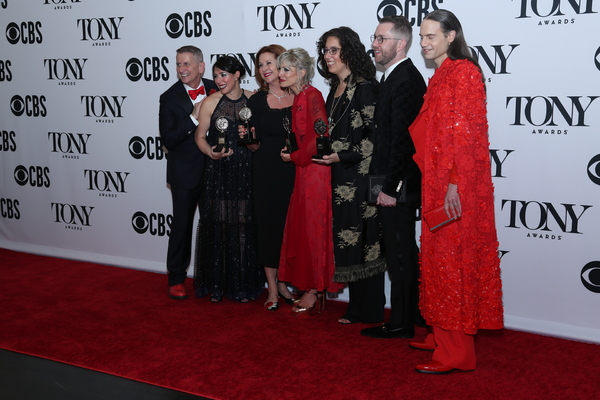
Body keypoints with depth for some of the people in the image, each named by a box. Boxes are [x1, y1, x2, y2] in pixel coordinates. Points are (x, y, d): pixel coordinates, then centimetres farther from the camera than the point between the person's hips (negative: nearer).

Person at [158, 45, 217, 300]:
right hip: (185, 172, -3)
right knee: (182, 226, 4)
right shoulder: (170, 98, -8)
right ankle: (176, 279, 18)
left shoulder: (215, 90, 0)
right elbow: (168, 140, -15)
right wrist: (194, 117, -23)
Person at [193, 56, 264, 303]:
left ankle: (243, 285, 15)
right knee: (217, 225, 2)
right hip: (218, 173, -1)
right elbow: (200, 136, 3)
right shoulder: (211, 102, 1)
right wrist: (211, 152, -14)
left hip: (246, 173, 1)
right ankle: (216, 284, 14)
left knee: (244, 227, 3)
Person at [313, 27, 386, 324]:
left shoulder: (365, 88, -10)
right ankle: (357, 307, 18)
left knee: (361, 240, -3)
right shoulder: (335, 90, 16)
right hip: (340, 176, 8)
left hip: (359, 175, -8)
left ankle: (368, 311, 9)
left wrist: (342, 156, -17)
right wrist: (325, 152, 9)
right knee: (347, 240, 9)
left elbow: (374, 137, -15)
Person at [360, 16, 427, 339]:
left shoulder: (405, 80, -16)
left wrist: (390, 187, -19)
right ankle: (413, 314, 30)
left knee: (399, 253, 0)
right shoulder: (396, 77, 15)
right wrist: (386, 184, 14)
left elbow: (401, 138, -21)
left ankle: (400, 323, 11)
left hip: (398, 184, -10)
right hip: (395, 183, 10)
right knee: (403, 252, 17)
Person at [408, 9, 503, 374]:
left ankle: (457, 352, 5)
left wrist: (455, 183, -22)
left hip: (457, 188, -9)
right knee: (439, 258, 14)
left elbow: (466, 131, -18)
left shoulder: (464, 71, -10)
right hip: (437, 184, 9)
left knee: (454, 261, -4)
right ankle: (444, 335, 27)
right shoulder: (440, 77, 17)